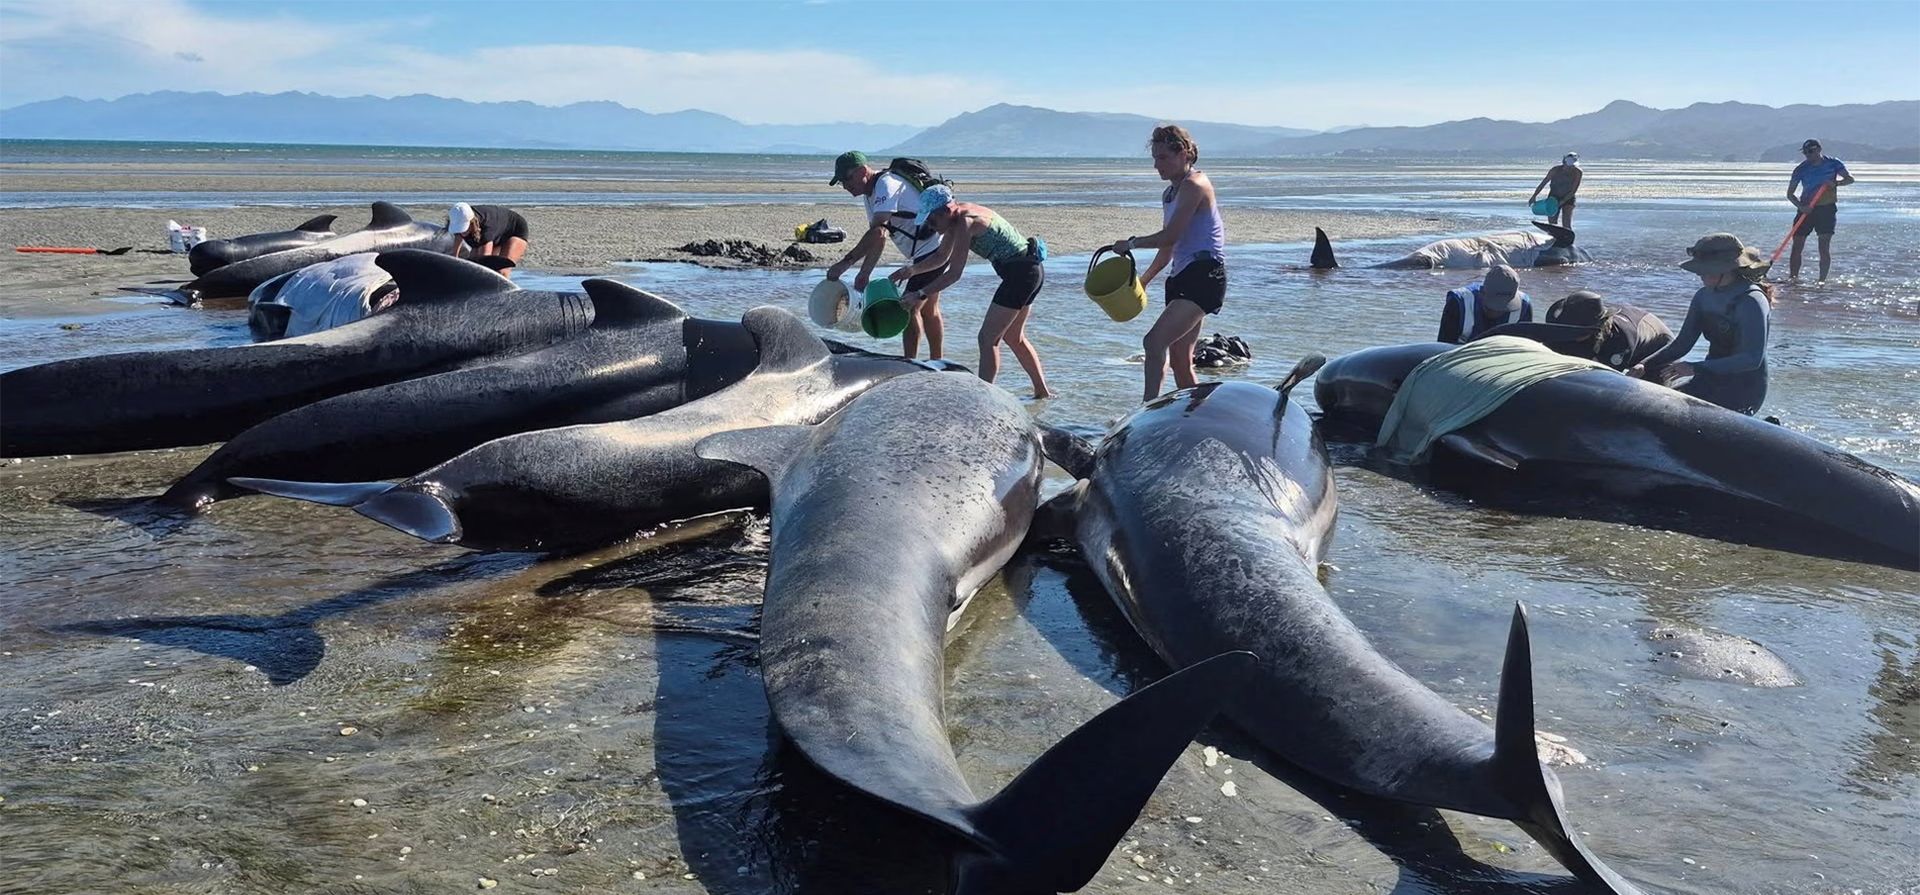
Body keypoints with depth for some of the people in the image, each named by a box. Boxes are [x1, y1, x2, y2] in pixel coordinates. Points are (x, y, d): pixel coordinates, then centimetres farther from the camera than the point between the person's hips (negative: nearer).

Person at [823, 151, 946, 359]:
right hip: (932, 249, 11)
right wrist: (864, 274, 4)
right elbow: (877, 238, 12)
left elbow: (876, 233, -31)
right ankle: (936, 364, 27)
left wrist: (845, 263, -31)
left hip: (933, 248, -11)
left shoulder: (887, 184, -21)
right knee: (928, 310, 18)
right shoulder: (871, 194, 11)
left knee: (909, 309, -8)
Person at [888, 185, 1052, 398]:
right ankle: (1043, 391, 30)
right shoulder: (956, 216, 8)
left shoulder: (965, 222, -21)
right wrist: (911, 270, 6)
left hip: (1021, 272, -10)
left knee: (988, 338, -8)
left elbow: (954, 274, -23)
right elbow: (941, 256, 19)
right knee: (1013, 337, 21)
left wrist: (919, 295, -22)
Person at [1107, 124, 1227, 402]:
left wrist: (1131, 243, -3)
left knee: (1154, 342, -25)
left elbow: (1170, 236, -16)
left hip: (1204, 276, -10)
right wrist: (1142, 281, 24)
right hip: (1182, 277, 10)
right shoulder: (1169, 193, 20)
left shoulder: (1195, 185, -9)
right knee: (1181, 364, 10)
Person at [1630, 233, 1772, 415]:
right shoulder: (1704, 296, 7)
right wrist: (1644, 367, -8)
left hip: (1745, 388, -8)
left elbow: (1752, 359, -25)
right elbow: (1682, 344, 8)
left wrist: (1694, 368, -30)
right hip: (1712, 380, 8)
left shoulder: (1751, 301, -17)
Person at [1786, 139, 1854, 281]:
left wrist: (1836, 183, -20)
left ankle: (1822, 280, -4)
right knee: (1797, 246, -2)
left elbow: (1850, 179, 1)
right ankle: (1793, 279, 5)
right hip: (1806, 209, 2)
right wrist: (1801, 206, -16)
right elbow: (1790, 193, 1)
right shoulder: (1801, 169, 2)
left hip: (1826, 208, -2)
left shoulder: (1833, 164, 1)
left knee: (1824, 248, -7)